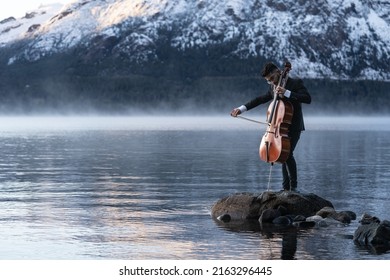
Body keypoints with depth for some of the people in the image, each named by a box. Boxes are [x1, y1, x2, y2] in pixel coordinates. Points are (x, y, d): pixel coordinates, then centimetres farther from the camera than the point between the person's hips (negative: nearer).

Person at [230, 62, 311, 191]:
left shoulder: (296, 83, -10)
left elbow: (307, 99, -23)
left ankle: (293, 185, -11)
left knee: (288, 153, -21)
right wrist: (242, 109, 11)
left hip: (294, 127, -7)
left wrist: (287, 93, -29)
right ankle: (286, 187, 15)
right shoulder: (273, 88, 10)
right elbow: (260, 99, 19)